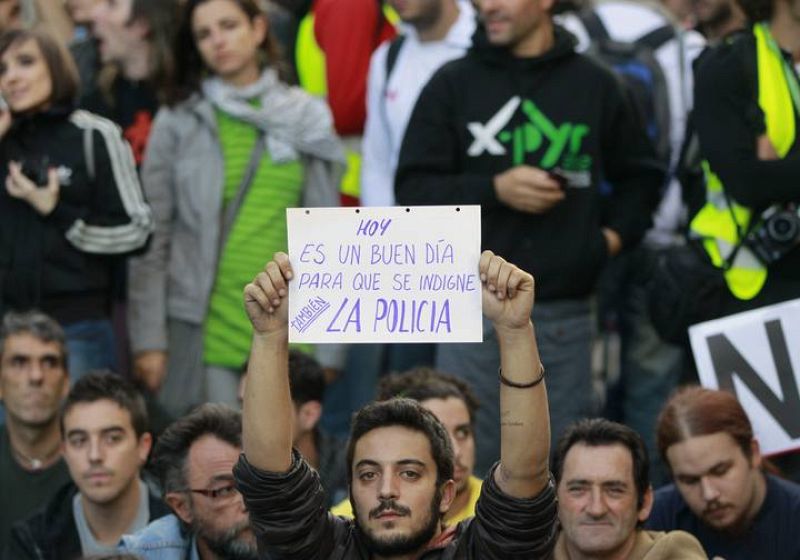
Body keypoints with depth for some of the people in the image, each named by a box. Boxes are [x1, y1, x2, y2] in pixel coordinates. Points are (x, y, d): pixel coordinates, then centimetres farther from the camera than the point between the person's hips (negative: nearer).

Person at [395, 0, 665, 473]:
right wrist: (495, 189, -11)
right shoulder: (455, 84, 5)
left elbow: (640, 176, 23)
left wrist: (616, 234, 7)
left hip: (566, 312, 1)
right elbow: (412, 190, 1)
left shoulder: (595, 86, 9)